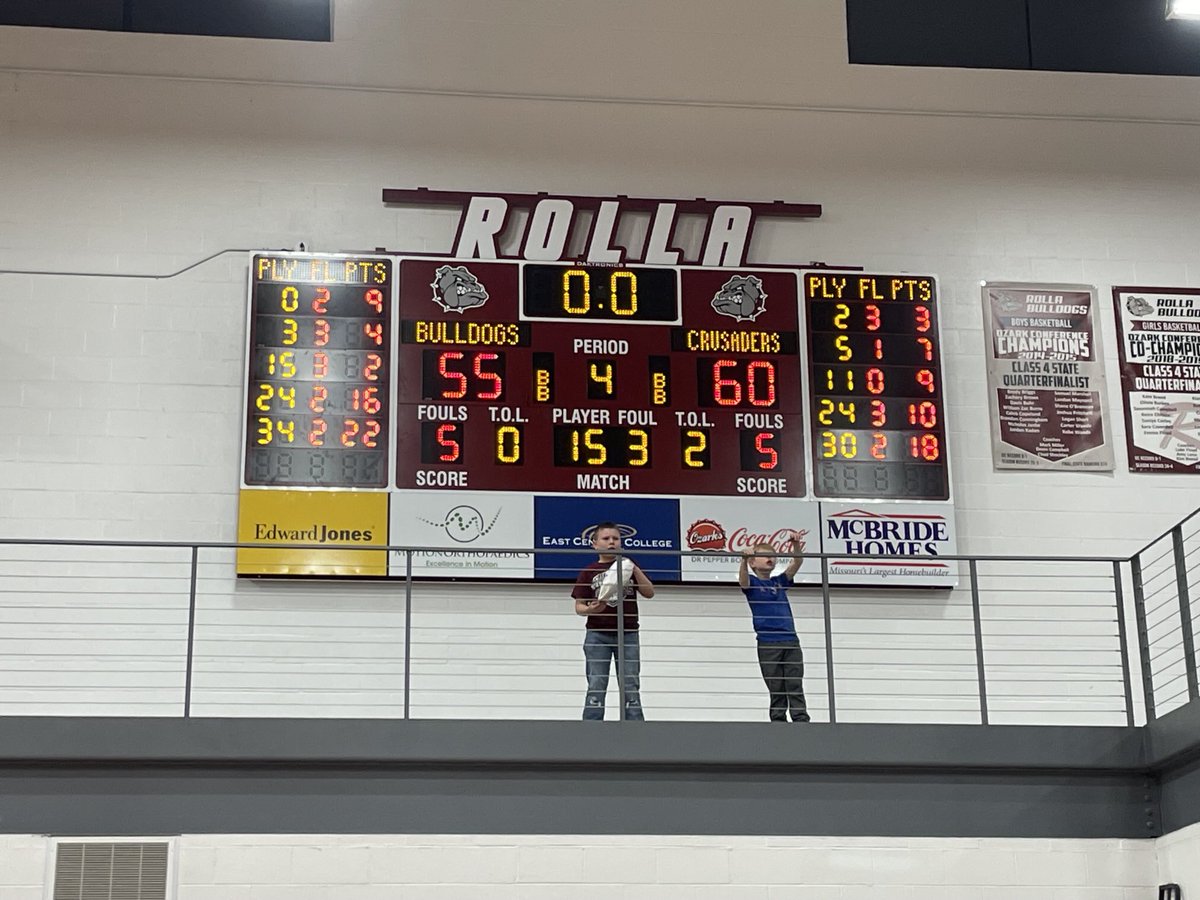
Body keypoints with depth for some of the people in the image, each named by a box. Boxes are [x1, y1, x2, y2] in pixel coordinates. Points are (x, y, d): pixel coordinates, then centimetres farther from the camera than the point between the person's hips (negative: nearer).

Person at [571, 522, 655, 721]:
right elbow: (579, 606, 3)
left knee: (631, 686, 2)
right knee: (596, 686, -2)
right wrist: (591, 609, -19)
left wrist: (635, 569, -12)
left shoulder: (628, 567, 9)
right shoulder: (589, 571, 4)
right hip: (598, 635, -1)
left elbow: (649, 593, 0)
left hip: (628, 634, 1)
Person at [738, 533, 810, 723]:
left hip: (790, 641, 4)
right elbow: (743, 580, -19)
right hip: (768, 643, -4)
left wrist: (796, 546, -15)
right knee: (776, 690, 0)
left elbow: (796, 565, 4)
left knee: (795, 686, -1)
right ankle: (778, 722, 5)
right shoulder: (752, 582, 4)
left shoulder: (779, 581, 16)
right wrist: (744, 559, -38)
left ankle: (801, 721, -4)